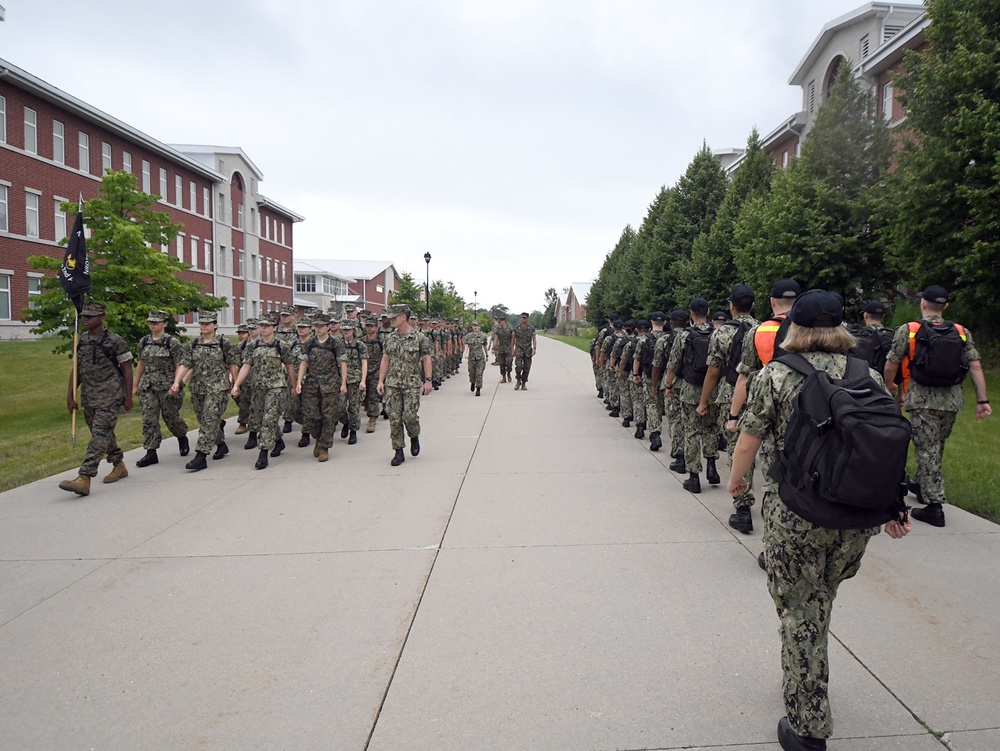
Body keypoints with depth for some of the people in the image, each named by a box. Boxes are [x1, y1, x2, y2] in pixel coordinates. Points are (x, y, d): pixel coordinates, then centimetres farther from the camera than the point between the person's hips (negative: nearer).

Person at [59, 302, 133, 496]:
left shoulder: (115, 341, -7)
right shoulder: (81, 342, 11)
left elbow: (127, 369, -4)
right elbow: (77, 370, 16)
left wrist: (128, 397, -5)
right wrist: (70, 395, 9)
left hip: (110, 396, -7)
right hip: (88, 396, 7)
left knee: (100, 434, -13)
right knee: (104, 433, 15)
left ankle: (84, 479, -19)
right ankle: (119, 466, 32)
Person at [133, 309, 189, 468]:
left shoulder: (173, 342, -7)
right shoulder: (144, 342, 9)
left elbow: (179, 366, -9)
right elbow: (141, 364, 17)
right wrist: (135, 385, 16)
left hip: (168, 386, -5)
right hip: (148, 386, 5)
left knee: (170, 416, 6)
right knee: (148, 419, -1)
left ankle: (182, 438, 35)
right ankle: (151, 453, 2)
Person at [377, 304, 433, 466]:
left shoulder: (419, 337, -3)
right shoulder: (390, 338, 9)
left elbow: (426, 359, -2)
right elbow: (385, 360, 12)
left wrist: (428, 381, -8)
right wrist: (381, 381, 7)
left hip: (412, 384, -4)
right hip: (392, 384, 4)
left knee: (409, 415, -10)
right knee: (394, 419, 1)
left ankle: (414, 437, 22)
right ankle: (398, 452, 10)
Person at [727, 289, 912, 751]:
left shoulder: (775, 375, -9)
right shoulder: (869, 376, 3)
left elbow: (748, 442, -8)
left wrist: (736, 479, 11)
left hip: (795, 514, -4)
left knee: (800, 613, 8)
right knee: (820, 603, 25)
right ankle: (801, 684, 42)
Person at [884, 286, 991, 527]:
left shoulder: (907, 331, -5)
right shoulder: (962, 333, 5)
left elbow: (890, 366, -3)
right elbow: (975, 367, 0)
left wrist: (891, 390, 14)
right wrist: (983, 401, 1)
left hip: (922, 400, -4)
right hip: (952, 400, 4)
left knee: (927, 450, -1)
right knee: (936, 448, 21)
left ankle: (934, 506, -4)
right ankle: (923, 487, 37)